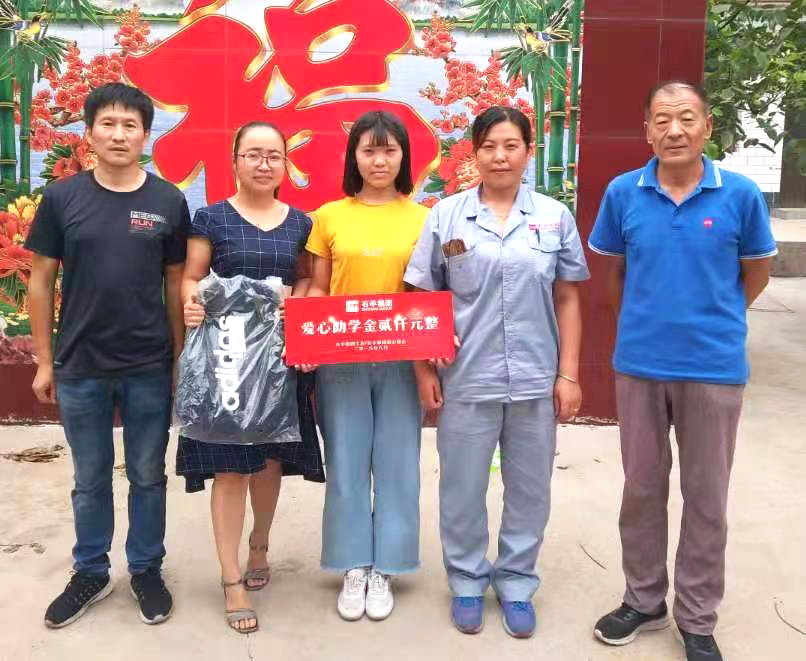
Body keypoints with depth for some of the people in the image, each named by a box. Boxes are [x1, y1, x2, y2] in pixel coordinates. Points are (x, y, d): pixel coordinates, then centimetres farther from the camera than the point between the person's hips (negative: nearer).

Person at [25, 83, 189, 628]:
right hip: (80, 367, 0)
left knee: (148, 475, 13)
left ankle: (147, 570, 31)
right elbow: (41, 281, 2)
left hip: (150, 367, 0)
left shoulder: (169, 201, -2)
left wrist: (180, 358, 4)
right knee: (90, 479, 15)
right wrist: (44, 361, 2)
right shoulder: (62, 197, -2)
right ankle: (91, 572, 33)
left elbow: (176, 284, 4)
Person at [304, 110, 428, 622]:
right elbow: (318, 289, 6)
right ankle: (354, 568, 22)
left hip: (402, 359, 0)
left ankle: (384, 570, 22)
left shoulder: (422, 219, 2)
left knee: (397, 463, 6)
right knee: (346, 463, 7)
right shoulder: (329, 217, 3)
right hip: (340, 358, 0)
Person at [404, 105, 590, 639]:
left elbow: (567, 300, 5)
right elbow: (423, 298, 2)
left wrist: (568, 373, 1)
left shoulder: (555, 216, 3)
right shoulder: (447, 215, 0)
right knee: (463, 487, 10)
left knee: (529, 488, 12)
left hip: (536, 380, 1)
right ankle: (468, 582, 30)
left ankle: (517, 584, 31)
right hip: (465, 379, -1)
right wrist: (424, 369, -2)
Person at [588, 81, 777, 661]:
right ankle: (644, 599, 32)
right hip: (639, 364, 2)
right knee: (642, 488, 14)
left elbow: (756, 274, 6)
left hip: (715, 367, -1)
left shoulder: (741, 194, -8)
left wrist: (711, 320, 9)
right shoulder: (623, 193, -4)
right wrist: (648, 320, 11)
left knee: (706, 496, 9)